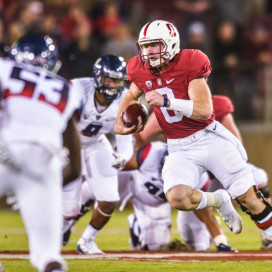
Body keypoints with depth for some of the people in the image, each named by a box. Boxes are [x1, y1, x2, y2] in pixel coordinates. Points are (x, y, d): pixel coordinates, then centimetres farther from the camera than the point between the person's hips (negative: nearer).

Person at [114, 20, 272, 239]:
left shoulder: (189, 64, -15)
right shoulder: (141, 71, 0)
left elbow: (204, 110, -23)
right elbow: (132, 96, 24)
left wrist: (167, 101, -31)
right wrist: (120, 122, 8)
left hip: (210, 137, -4)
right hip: (181, 150, 4)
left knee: (248, 198, -6)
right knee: (177, 198, -23)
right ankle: (218, 201, 7)